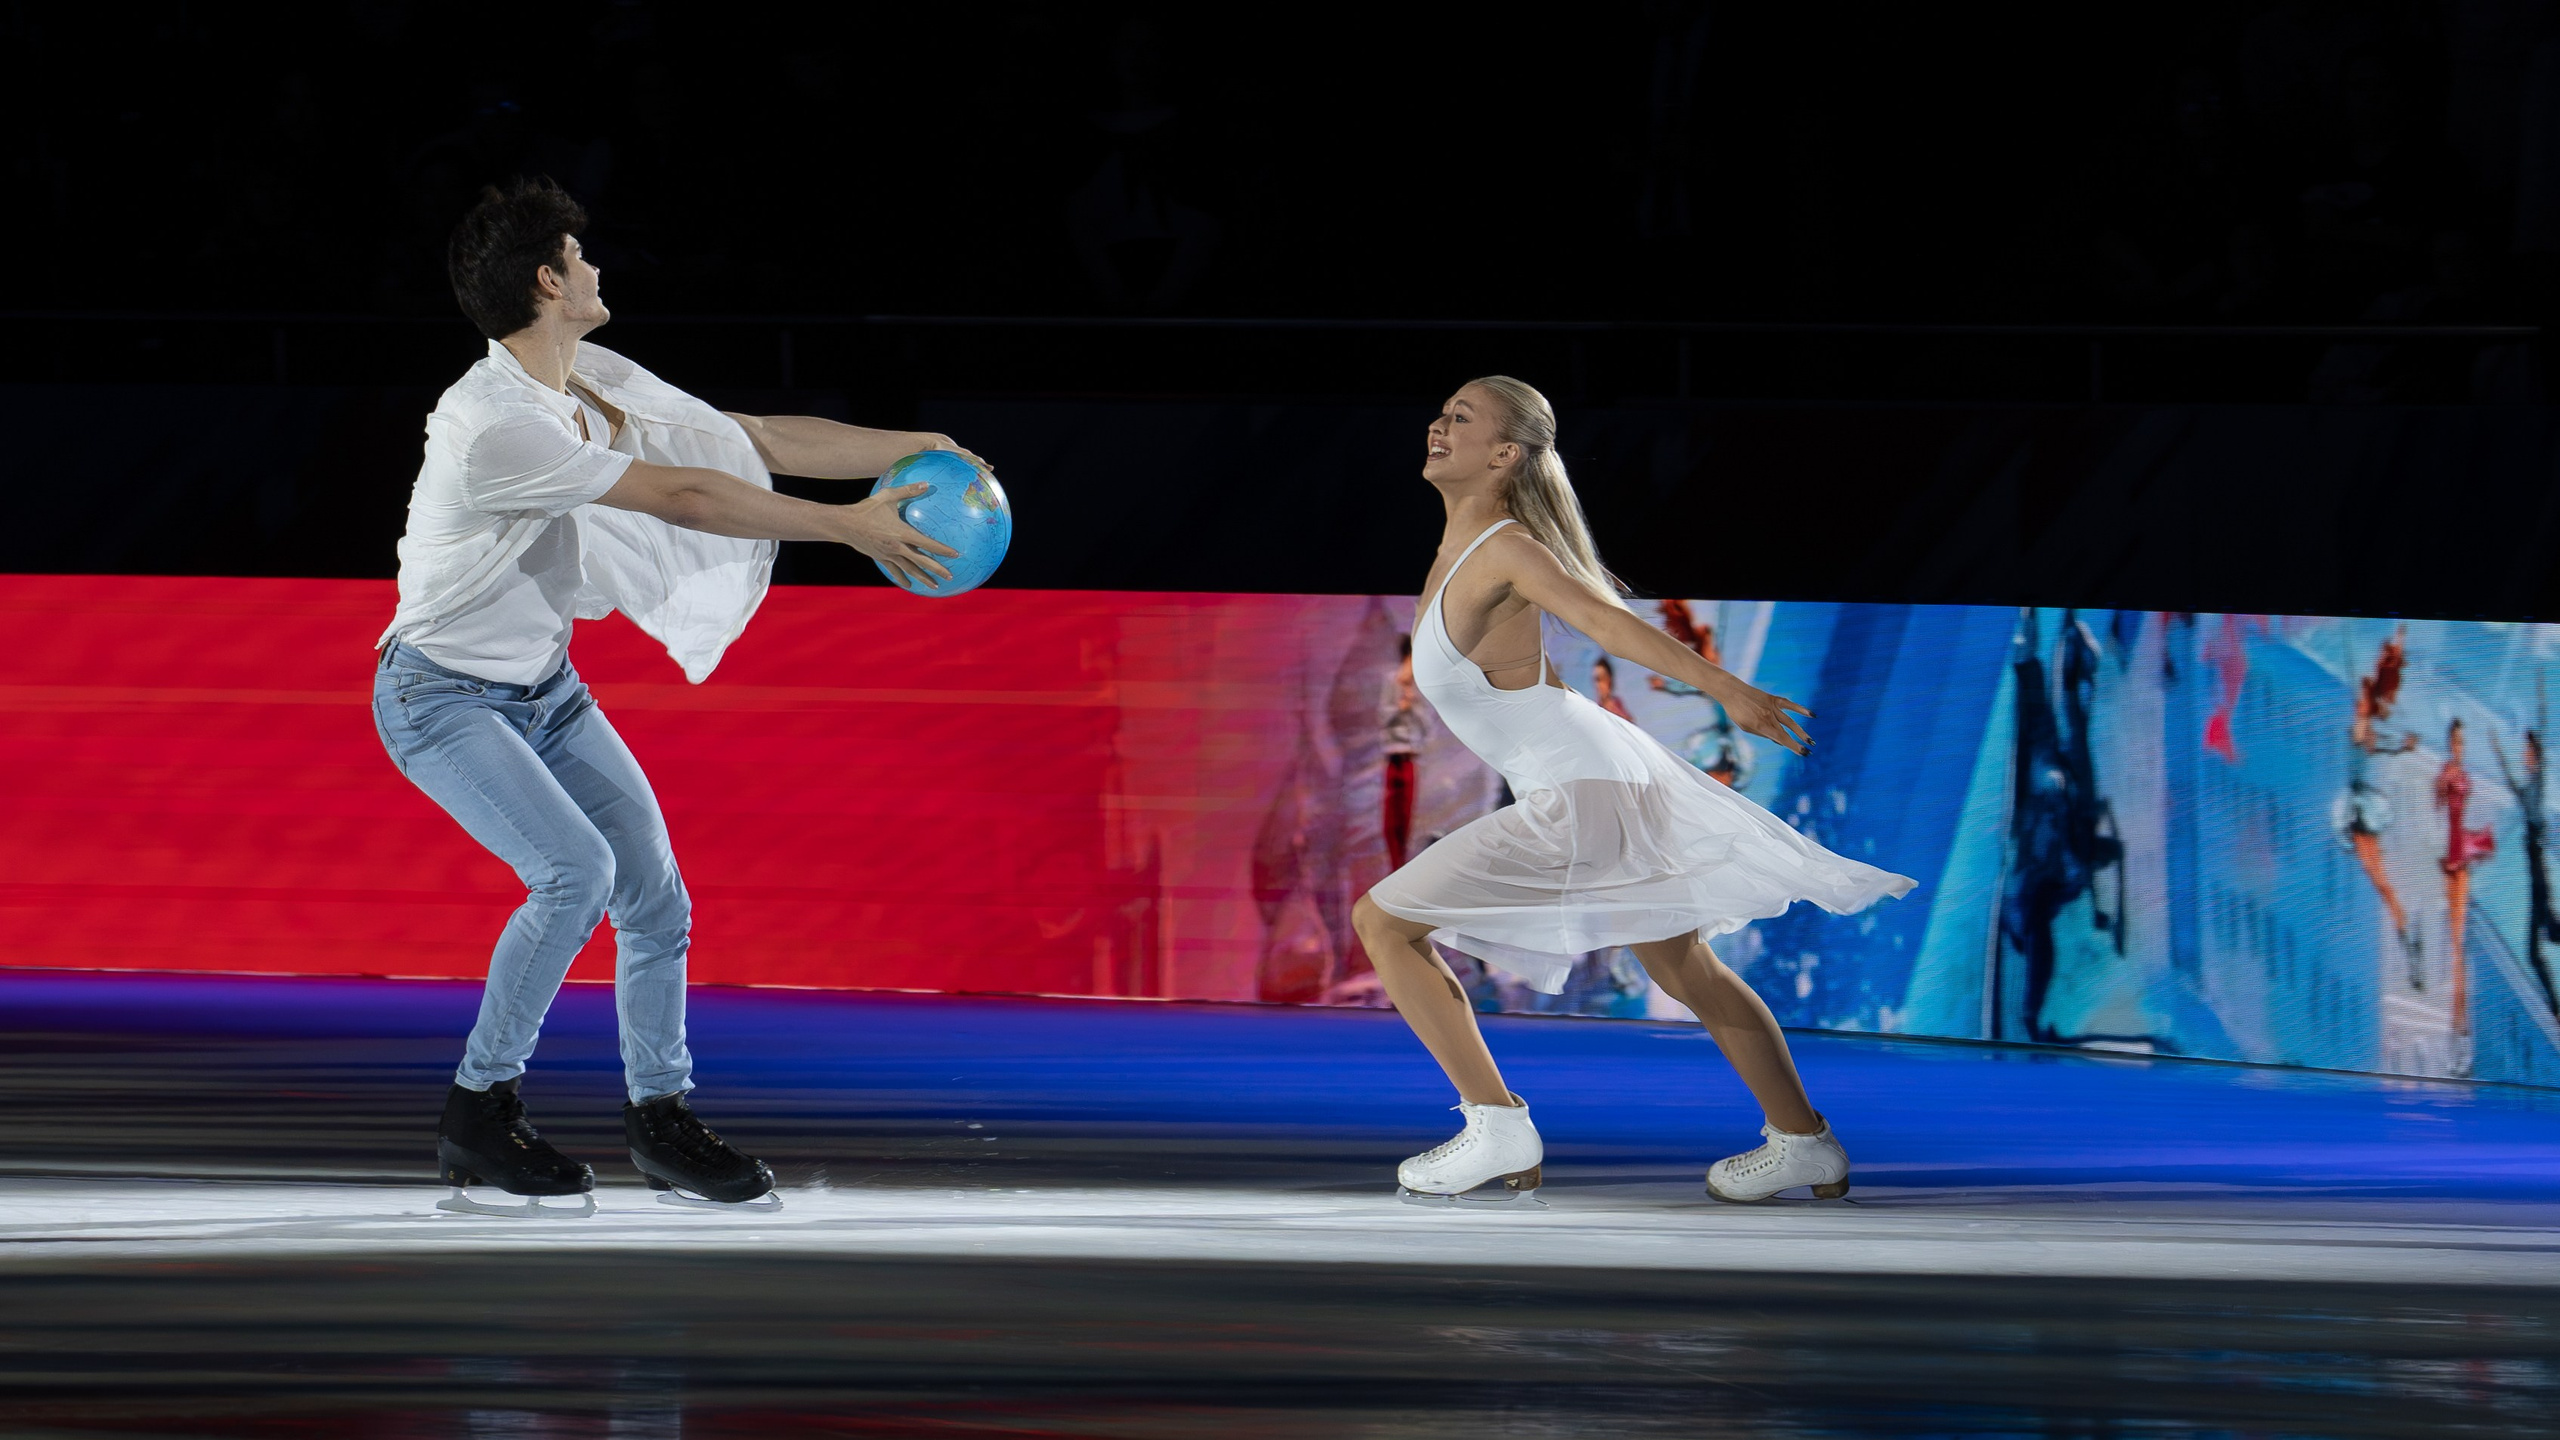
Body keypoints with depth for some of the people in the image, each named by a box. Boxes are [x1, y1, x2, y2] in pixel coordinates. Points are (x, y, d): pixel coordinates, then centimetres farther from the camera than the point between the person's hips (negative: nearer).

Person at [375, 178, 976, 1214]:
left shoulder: (600, 385, -2)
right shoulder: (494, 427, -30)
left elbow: (759, 440, 2)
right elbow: (683, 498, -29)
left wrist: (908, 447, -6)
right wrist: (847, 527, -26)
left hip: (545, 688, 8)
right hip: (444, 698, -8)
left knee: (653, 892, 1)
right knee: (574, 870, -25)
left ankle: (661, 1125, 16)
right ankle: (477, 1117, -12)